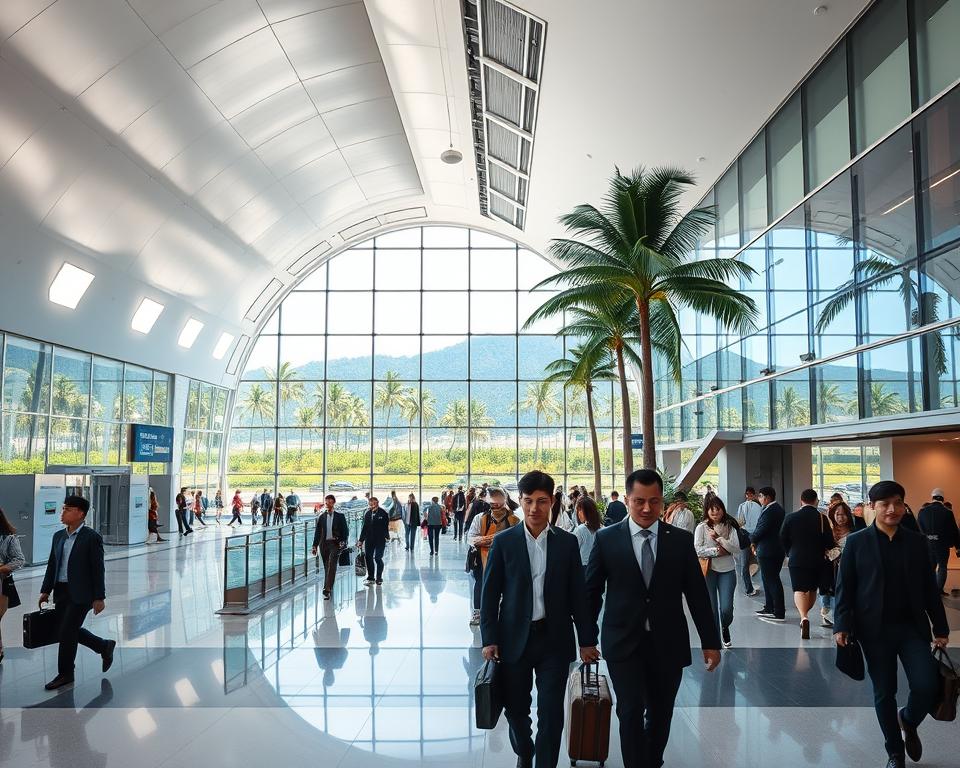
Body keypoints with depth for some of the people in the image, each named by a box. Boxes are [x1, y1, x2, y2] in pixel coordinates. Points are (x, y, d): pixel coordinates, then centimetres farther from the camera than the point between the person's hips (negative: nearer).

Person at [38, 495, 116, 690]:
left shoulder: (92, 537, -11)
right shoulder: (58, 536, 9)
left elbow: (98, 569, -11)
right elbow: (52, 565, 15)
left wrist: (99, 598, -12)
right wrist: (45, 590, 10)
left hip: (81, 593, -7)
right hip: (61, 591, 7)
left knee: (67, 632, -4)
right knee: (69, 631, 13)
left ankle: (65, 674, 14)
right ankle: (105, 647, 33)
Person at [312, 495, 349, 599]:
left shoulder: (340, 516, 3)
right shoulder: (321, 517, 8)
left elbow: (345, 531, 3)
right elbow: (317, 532, 10)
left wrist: (344, 542, -10)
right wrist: (315, 546, 5)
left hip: (335, 544, -3)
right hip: (324, 544, 3)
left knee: (332, 566, -14)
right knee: (326, 567, 9)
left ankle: (327, 589, -20)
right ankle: (329, 589, 22)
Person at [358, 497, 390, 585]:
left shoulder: (383, 513, -4)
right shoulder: (367, 513, 9)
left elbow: (386, 526, -5)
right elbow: (364, 527, 14)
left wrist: (387, 537, -14)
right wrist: (361, 540, 12)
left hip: (380, 539, -4)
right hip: (369, 540, 5)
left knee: (378, 558, -5)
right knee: (368, 557, 4)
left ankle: (379, 578, 9)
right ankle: (370, 578, 15)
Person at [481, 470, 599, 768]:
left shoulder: (567, 542, 0)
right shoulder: (503, 541, -3)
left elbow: (578, 594, 3)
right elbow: (490, 593, -1)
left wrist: (587, 640, 3)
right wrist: (489, 639, -6)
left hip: (554, 639, 0)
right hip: (514, 639, 0)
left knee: (551, 713, 3)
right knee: (515, 708, 14)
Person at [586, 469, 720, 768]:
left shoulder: (681, 540, 0)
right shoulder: (606, 539, -4)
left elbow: (697, 594, 4)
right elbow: (592, 592, 3)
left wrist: (710, 642, 4)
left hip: (668, 644, 2)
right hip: (624, 643, -2)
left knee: (661, 714, 14)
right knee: (631, 713, -7)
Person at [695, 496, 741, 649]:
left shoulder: (729, 527, 3)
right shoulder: (702, 527, -1)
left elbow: (737, 548, -7)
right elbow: (697, 549, -10)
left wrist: (718, 538, -15)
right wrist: (717, 551, -13)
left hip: (727, 571, 1)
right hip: (708, 570, -1)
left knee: (726, 608, -4)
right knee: (711, 608, 1)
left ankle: (725, 628, 31)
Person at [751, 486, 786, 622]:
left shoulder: (769, 511, -20)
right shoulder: (778, 509, 13)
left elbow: (760, 530, -22)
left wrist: (752, 540, -3)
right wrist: (755, 541, 8)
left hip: (768, 551, -11)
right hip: (777, 550, 11)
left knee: (772, 581, -5)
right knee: (768, 579, 19)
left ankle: (779, 613, -1)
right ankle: (769, 607, 29)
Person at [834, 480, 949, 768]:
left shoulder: (916, 542, 5)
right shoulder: (856, 542, -2)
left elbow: (929, 588, 8)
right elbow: (844, 587, -2)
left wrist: (941, 628, 6)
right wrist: (841, 626, -11)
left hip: (912, 627, 2)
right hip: (875, 629, -2)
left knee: (927, 685, -10)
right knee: (884, 693, 6)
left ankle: (908, 721, 24)